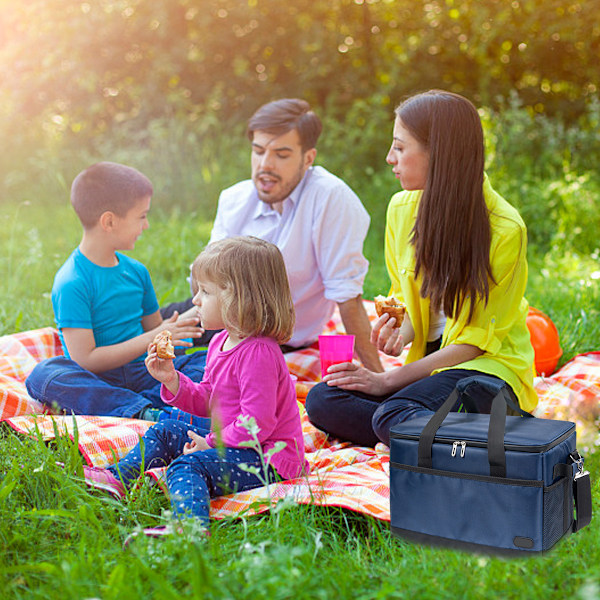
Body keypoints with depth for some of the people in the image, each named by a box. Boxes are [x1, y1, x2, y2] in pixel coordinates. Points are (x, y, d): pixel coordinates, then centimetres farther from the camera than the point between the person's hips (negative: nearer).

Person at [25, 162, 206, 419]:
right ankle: (143, 412, -43)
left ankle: (151, 401, -34)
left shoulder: (136, 271, 11)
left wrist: (174, 327, -2)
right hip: (97, 383, -5)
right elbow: (85, 361, -18)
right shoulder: (71, 284, -13)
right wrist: (151, 339, -18)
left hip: (141, 372, 6)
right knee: (44, 375, -34)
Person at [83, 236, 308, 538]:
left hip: (266, 459, -11)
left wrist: (212, 444, -17)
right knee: (166, 431, 16)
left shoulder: (258, 354, -24)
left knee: (187, 466, -31)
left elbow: (256, 423, -27)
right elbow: (206, 402, 17)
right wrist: (172, 380, 2)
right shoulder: (220, 342, 10)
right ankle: (117, 479, 19)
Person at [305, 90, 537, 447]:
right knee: (322, 400, -18)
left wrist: (389, 380, -16)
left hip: (489, 366, -7)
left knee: (392, 415, -33)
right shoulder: (402, 208, 3)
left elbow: (479, 339, -12)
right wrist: (401, 333, -10)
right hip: (429, 361, 7)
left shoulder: (506, 229, -15)